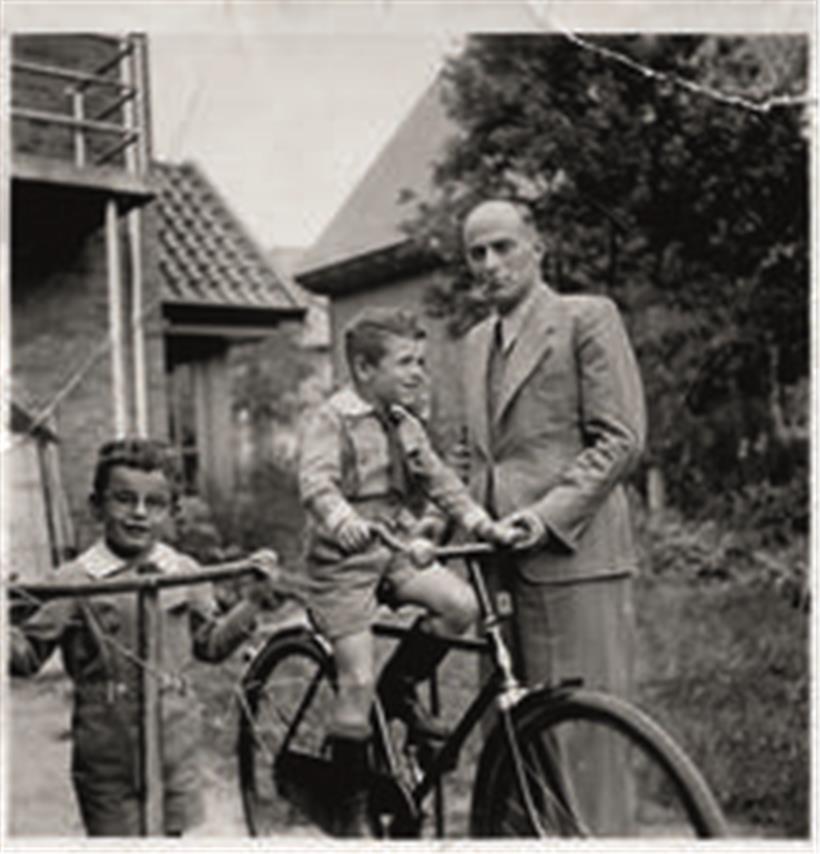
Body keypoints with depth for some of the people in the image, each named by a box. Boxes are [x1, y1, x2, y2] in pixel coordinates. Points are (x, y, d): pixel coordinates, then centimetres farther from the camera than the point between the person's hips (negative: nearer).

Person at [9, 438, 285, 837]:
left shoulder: (184, 572, 2)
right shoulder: (77, 581, -9)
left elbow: (210, 643, 13)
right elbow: (27, 655, -6)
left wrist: (252, 600, 3)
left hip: (175, 745, 3)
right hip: (107, 756, -3)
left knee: (172, 833, 14)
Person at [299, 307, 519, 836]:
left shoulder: (408, 427, 9)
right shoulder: (334, 421, -13)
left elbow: (444, 484, 8)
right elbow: (317, 484, -26)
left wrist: (485, 524, -6)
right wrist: (345, 522, -45)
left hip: (398, 551, 6)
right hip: (345, 560, -6)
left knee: (460, 603, -19)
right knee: (357, 684, -7)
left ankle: (400, 687, 7)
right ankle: (353, 806, 11)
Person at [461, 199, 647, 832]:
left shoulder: (588, 317, -1)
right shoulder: (477, 342, 20)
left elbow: (621, 440, -9)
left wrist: (548, 514, -17)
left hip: (573, 555, -6)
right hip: (500, 560, 7)